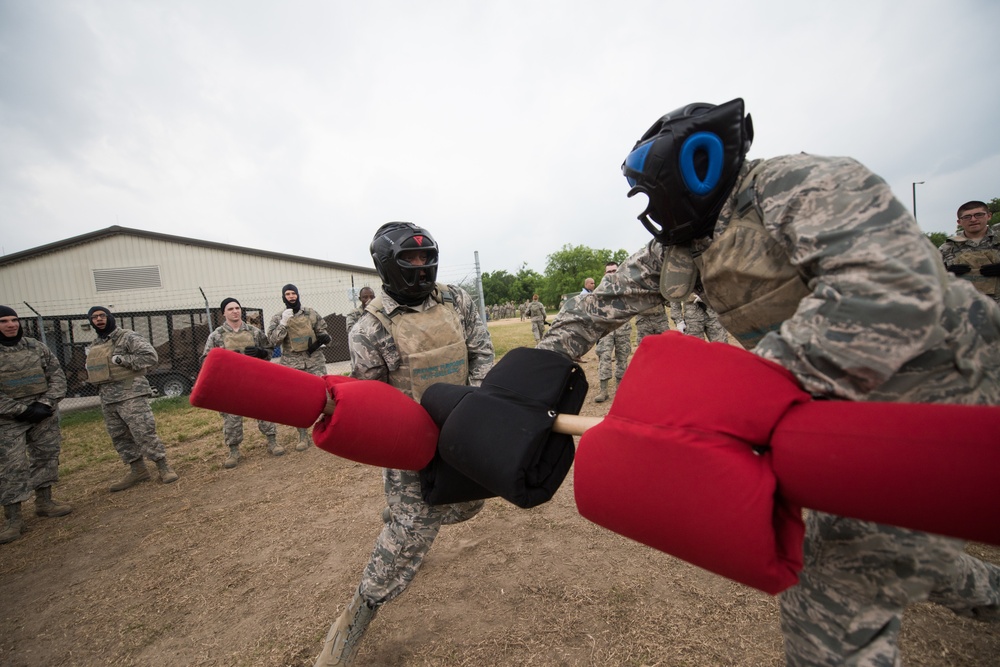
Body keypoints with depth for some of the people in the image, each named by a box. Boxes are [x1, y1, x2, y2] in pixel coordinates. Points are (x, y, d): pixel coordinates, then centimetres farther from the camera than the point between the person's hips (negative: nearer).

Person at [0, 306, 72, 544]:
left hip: (44, 415, 4)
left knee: (46, 458, 12)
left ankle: (44, 502, 27)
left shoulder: (37, 348, 2)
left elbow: (57, 376, 3)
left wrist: (45, 403, -10)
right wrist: (22, 410, -16)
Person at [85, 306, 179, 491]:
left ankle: (164, 467, 0)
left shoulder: (127, 337, -5)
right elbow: (97, 368, 29)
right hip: (107, 399, 8)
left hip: (131, 394, -8)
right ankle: (137, 470, 22)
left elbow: (151, 356, -15)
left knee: (144, 433, -9)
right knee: (119, 437, 12)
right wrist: (91, 375, 9)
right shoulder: (94, 346, 18)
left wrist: (123, 360, -18)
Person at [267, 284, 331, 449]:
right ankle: (303, 437, 16)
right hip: (292, 364, 0)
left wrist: (323, 337, -11)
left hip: (315, 360, 0)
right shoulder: (278, 318, 4)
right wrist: (284, 322, -19)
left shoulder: (311, 313, 6)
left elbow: (322, 331, 12)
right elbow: (272, 340, -8)